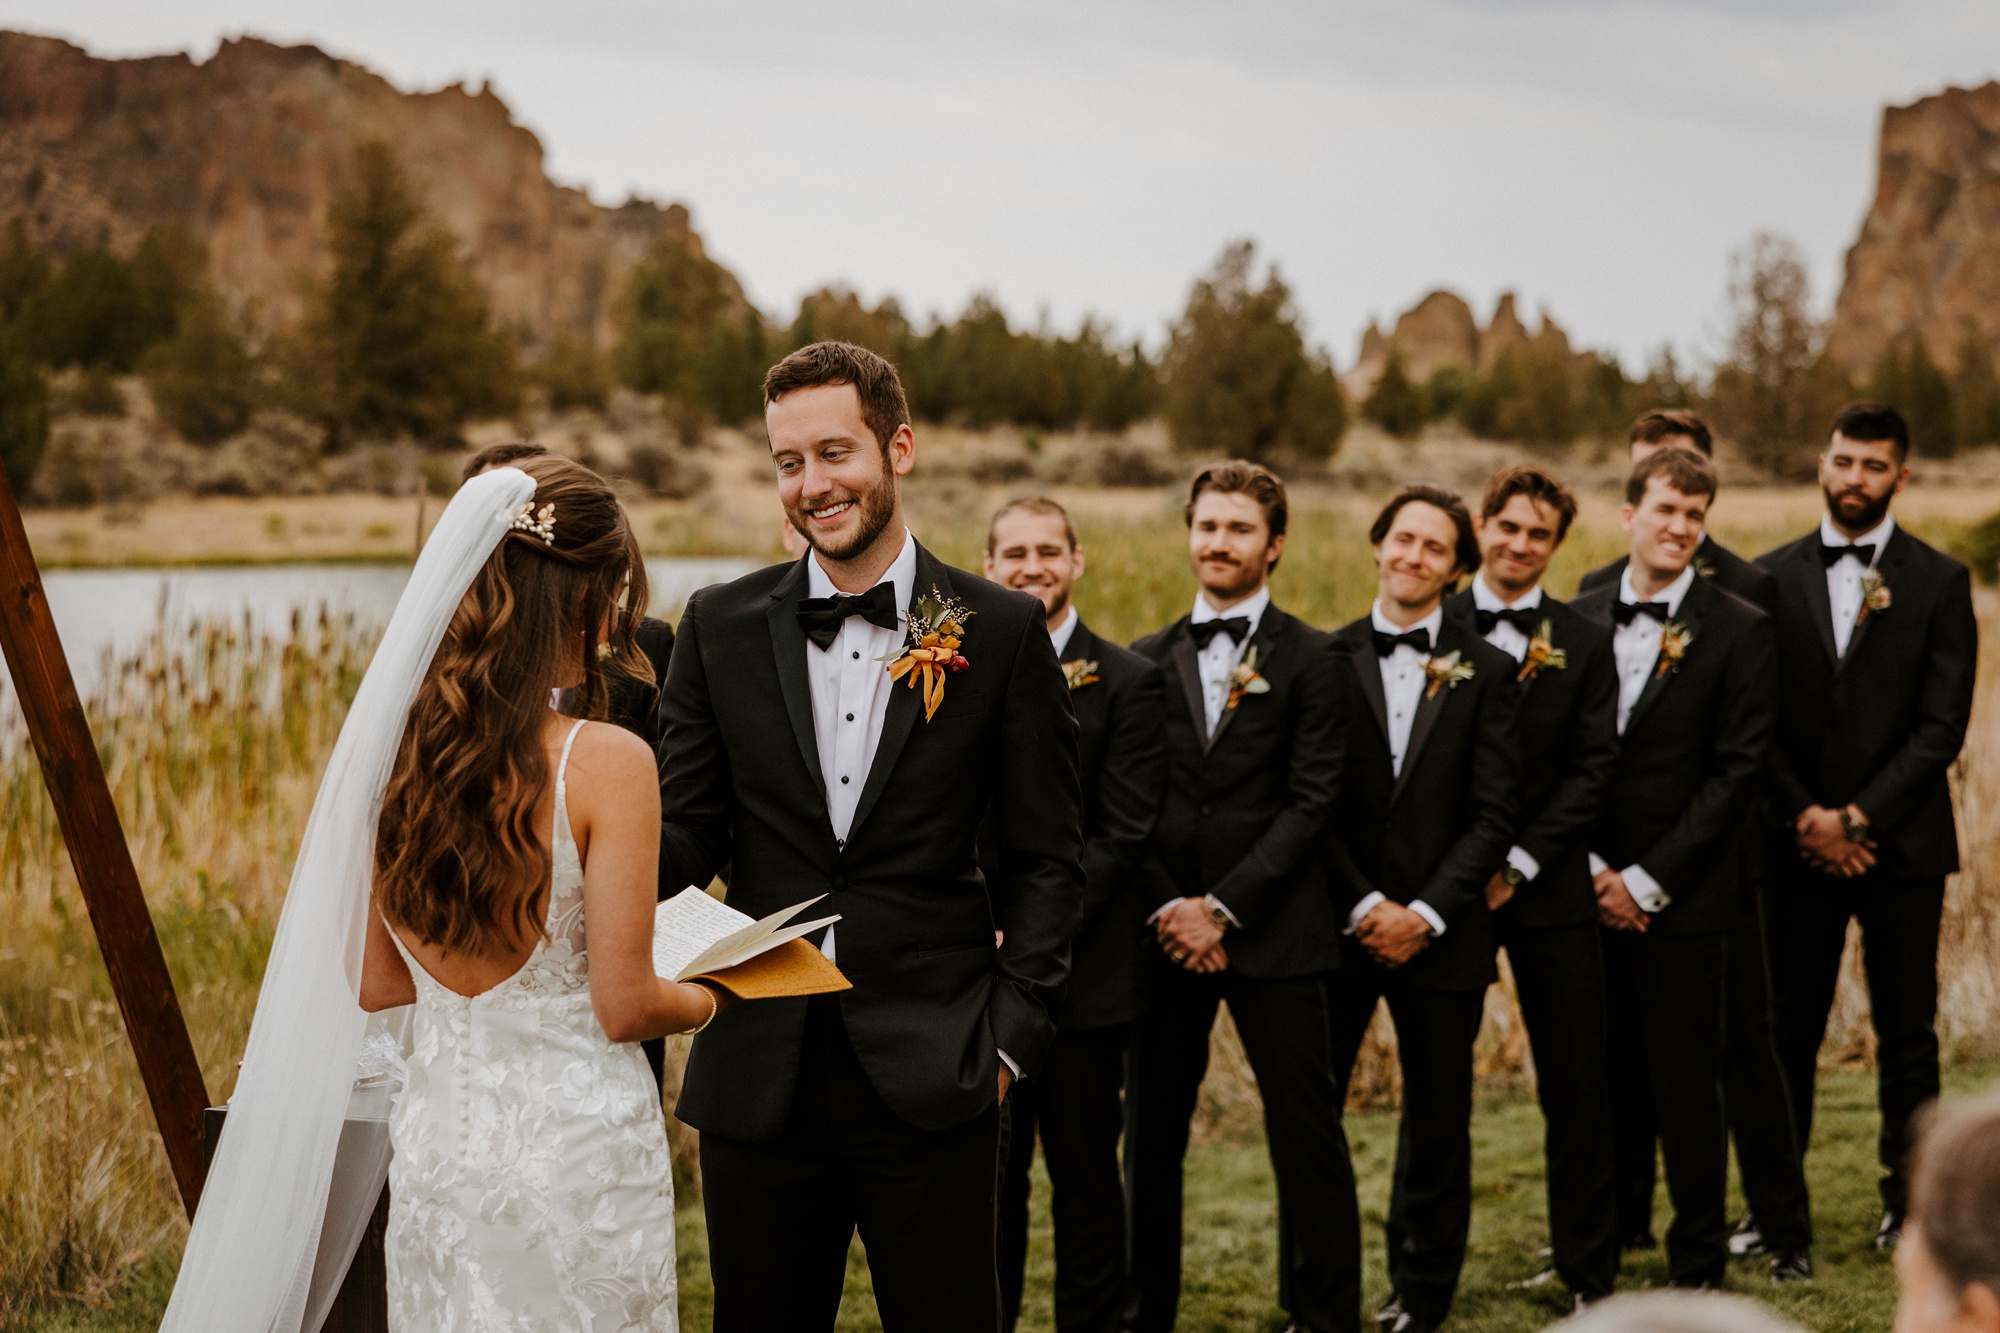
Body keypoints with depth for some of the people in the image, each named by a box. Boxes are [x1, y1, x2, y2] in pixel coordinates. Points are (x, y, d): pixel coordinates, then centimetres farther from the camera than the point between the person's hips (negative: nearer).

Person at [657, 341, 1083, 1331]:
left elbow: (1044, 858, 3)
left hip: (931, 1076, -2)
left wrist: (1013, 1032, -6)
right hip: (757, 1079, 2)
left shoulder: (1003, 631, 0)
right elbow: (688, 831, 5)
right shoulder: (720, 627, 5)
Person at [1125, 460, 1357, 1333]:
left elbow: (1310, 802, -6)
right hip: (1164, 932, 3)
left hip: (1273, 932, -3)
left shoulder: (1311, 659, 0)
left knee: (1305, 1130, -2)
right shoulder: (1147, 661, 10)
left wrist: (1223, 908, -12)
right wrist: (1168, 910, -6)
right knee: (1151, 1131, 8)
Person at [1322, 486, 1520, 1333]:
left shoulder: (1486, 672, 3)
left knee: (1437, 1119, 8)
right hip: (1338, 922, 0)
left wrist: (1427, 913, -11)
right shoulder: (1326, 659, 3)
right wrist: (1363, 906, -10)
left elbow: (1495, 813, -2)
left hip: (1441, 933, 0)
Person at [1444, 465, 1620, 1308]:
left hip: (1548, 888, 0)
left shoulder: (1583, 645, 4)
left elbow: (1593, 770, -2)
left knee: (1577, 1086, 3)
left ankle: (1589, 1270, 15)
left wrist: (1519, 864, -11)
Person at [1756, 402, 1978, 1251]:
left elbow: (1942, 726, -6)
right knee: (1788, 1027, 4)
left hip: (1901, 840, -1)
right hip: (1799, 843, 1)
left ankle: (1907, 1203, 15)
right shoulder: (1773, 577, 6)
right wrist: (1805, 816, -8)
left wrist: (1858, 817, -13)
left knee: (1906, 1030, 5)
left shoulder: (1940, 582, 1)